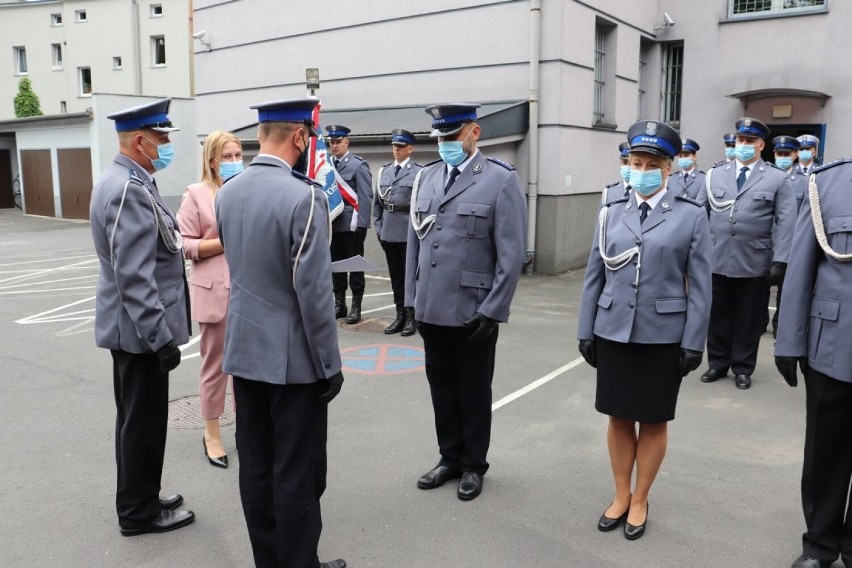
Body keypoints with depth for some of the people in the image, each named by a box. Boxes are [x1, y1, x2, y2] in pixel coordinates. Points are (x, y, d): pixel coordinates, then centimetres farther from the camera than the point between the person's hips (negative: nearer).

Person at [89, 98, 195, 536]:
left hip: (132, 326, 10)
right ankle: (139, 512, 20)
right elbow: (134, 276, -27)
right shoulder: (130, 190, -22)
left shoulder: (126, 181, 11)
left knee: (137, 418, 20)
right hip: (140, 328, -10)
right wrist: (161, 336, -23)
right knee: (143, 421, 4)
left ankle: (140, 499, 35)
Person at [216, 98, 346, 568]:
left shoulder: (226, 194, 4)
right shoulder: (305, 196, -19)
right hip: (292, 356, -7)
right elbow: (313, 291, -20)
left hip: (243, 350, 7)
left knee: (256, 467, 16)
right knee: (298, 475, 6)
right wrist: (330, 364, -9)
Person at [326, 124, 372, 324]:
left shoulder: (358, 165, -4)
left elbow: (365, 196, -9)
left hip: (352, 224, -5)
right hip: (332, 223, 5)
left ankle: (356, 307, 12)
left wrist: (360, 223, -15)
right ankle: (339, 304, 22)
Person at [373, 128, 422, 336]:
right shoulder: (384, 171, 11)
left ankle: (412, 318, 13)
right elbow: (377, 202, 14)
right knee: (396, 276, 11)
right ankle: (400, 316, 22)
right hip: (389, 233, 5)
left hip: (410, 233, -5)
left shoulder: (419, 172, -5)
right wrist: (378, 228, 9)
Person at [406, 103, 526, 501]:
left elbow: (512, 254, -11)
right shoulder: (426, 178, 8)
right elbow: (415, 241, 11)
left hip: (473, 312, -4)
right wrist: (412, 299, 9)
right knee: (442, 389, 16)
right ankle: (449, 458, 34)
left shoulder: (501, 180, -8)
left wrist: (492, 310, -13)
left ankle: (473, 465, 30)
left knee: (473, 392, 11)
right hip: (431, 309, 5)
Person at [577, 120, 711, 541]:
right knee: (619, 418, 12)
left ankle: (640, 501, 27)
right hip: (614, 333, 2)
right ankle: (620, 496, 29)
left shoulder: (691, 216, -3)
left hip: (663, 337, -2)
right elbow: (594, 277, 6)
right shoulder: (611, 213, 4)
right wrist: (586, 331, 5)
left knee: (654, 422, 10)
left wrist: (694, 343, -7)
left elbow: (699, 286, -3)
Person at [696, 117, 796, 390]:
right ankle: (718, 363, 25)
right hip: (716, 260, 2)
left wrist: (779, 261, -10)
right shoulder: (715, 174, 9)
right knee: (717, 314, 10)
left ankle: (743, 368, 22)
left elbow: (786, 222, -3)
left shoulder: (777, 179, 2)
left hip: (755, 263, -2)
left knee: (749, 317, 9)